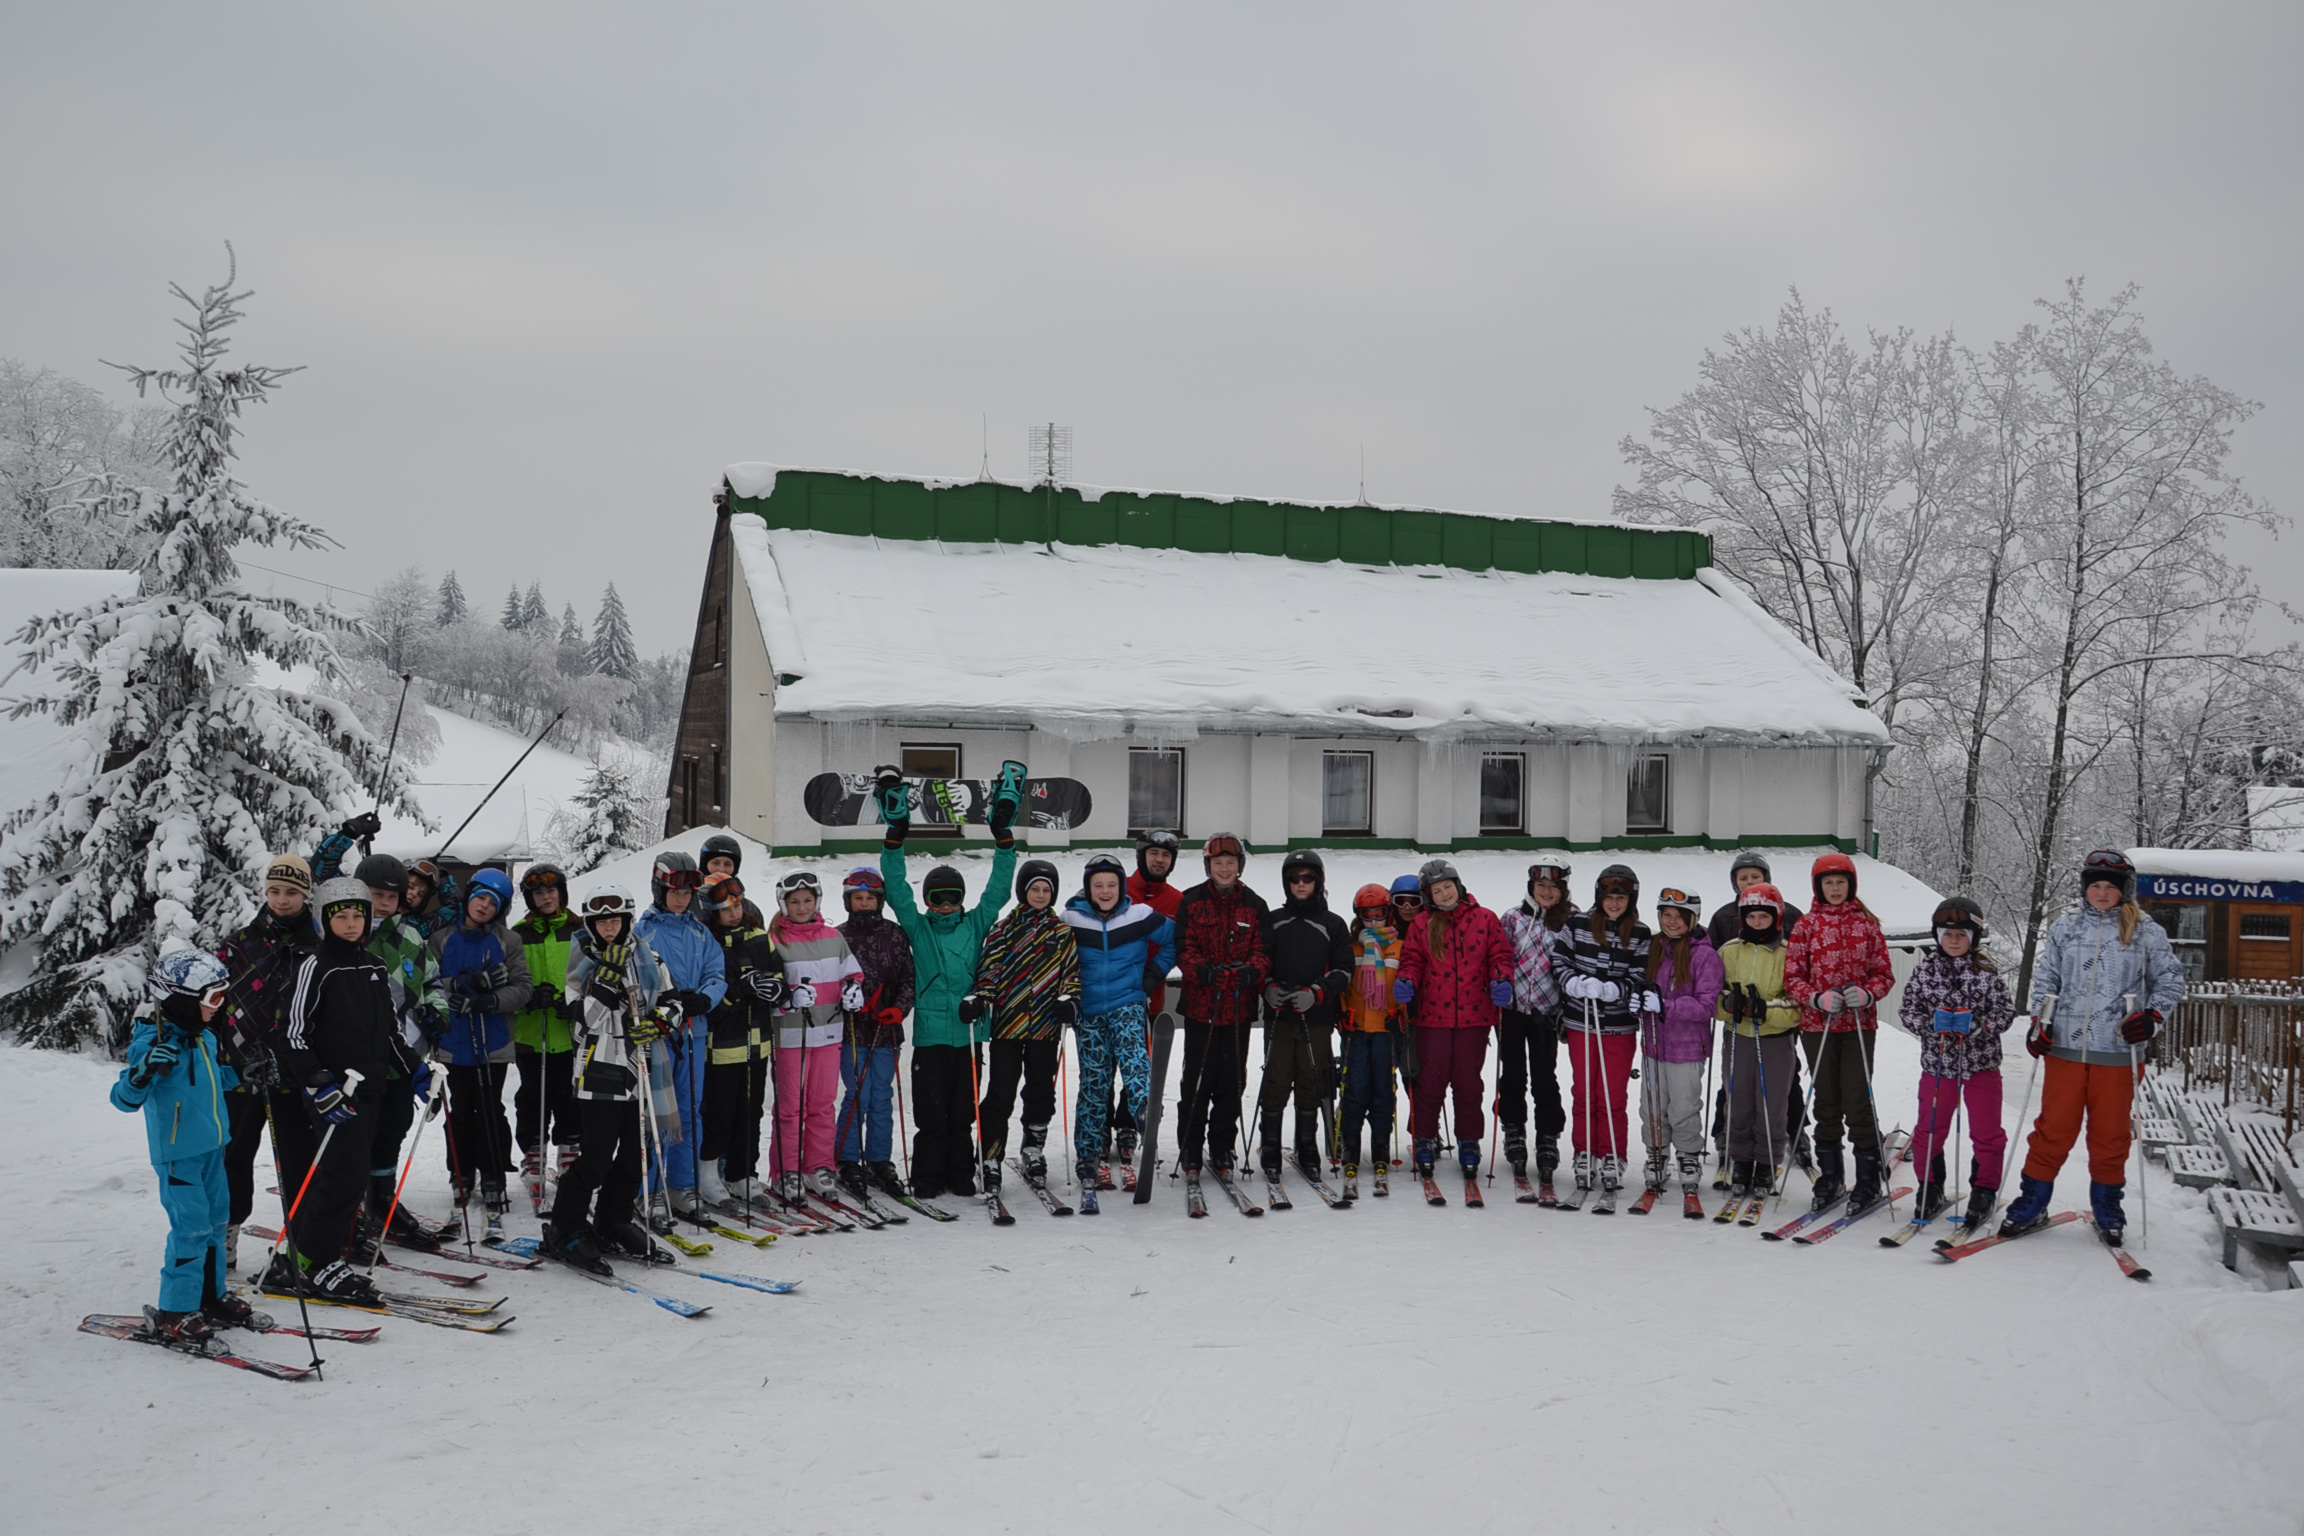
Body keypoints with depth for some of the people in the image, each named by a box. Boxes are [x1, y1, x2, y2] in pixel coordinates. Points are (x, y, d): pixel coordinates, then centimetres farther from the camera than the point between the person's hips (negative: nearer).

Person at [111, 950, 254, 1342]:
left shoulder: (204, 1037, 7)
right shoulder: (154, 1042, -19)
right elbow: (124, 1099, -24)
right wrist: (143, 1071, -42)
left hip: (212, 1147, 9)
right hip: (177, 1152, -9)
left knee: (215, 1220, 15)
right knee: (191, 1228, -7)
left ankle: (210, 1298, 28)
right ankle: (174, 1313, 4)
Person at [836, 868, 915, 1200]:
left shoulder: (895, 935, 7)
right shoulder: (839, 936, 2)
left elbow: (909, 978, 7)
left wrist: (899, 1008, -9)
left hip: (886, 1030, 2)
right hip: (852, 1031, -2)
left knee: (882, 1098, 7)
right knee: (858, 1096, -6)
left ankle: (880, 1161, 16)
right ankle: (849, 1163, 5)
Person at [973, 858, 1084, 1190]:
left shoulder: (1063, 932, 8)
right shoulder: (1004, 929, 5)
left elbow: (1073, 972, 7)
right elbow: (989, 969, 3)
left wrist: (1070, 1001, -8)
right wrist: (981, 999, -12)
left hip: (1046, 1025, 1)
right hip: (1007, 1023, -1)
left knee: (1041, 1091, 10)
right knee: (1000, 1094, -3)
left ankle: (1034, 1151, 26)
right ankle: (990, 1160, 1)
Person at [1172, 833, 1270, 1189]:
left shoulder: (1255, 905, 8)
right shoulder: (1192, 901, 2)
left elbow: (1262, 948, 6)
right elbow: (1183, 947, -2)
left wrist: (1254, 969, -17)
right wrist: (1201, 968, -22)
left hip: (1239, 1006, 2)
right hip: (1200, 1004, -2)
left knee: (1231, 1081, 6)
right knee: (1197, 1080, -1)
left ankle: (1222, 1152, 19)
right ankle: (1190, 1154, 9)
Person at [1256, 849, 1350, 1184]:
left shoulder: (1333, 925, 7)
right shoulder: (1273, 920, 11)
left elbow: (1343, 970, 4)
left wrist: (1316, 993, -11)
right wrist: (1268, 987, -9)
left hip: (1317, 1018, 0)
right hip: (1278, 1017, 0)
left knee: (1311, 1084, 4)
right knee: (1276, 1082, -3)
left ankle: (1307, 1152, 17)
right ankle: (1270, 1152, 7)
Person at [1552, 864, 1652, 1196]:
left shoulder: (1640, 935, -3)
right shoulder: (1577, 925, -1)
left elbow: (1639, 980, -6)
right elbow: (1559, 960, 3)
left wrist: (1609, 990, -23)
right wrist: (1575, 983, -16)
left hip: (1621, 1026, -1)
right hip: (1580, 1022, 1)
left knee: (1613, 1095, 4)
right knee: (1584, 1091, 10)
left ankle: (1612, 1158, 16)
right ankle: (1584, 1155, 22)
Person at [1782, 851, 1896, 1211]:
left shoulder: (1867, 923, 5)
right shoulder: (1806, 925, 4)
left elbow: (1884, 973, 6)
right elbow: (1792, 975, 2)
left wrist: (1867, 993, -14)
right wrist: (1817, 998, -15)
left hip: (1860, 1023, -1)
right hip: (1817, 1024, 1)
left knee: (1858, 1099, -4)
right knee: (1826, 1100, 8)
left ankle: (1868, 1177, 7)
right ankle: (1830, 1176, 19)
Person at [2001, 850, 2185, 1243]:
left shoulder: (2147, 933, 2)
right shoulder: (2065, 928, 6)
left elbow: (2170, 981, 7)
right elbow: (2046, 979, 12)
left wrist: (2152, 1017, -8)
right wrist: (2040, 1022, 1)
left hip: (2118, 1053, -1)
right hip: (2065, 1048, 1)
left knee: (2110, 1135, 9)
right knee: (2053, 1130, 4)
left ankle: (2107, 1208, 26)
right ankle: (2032, 1204, 14)